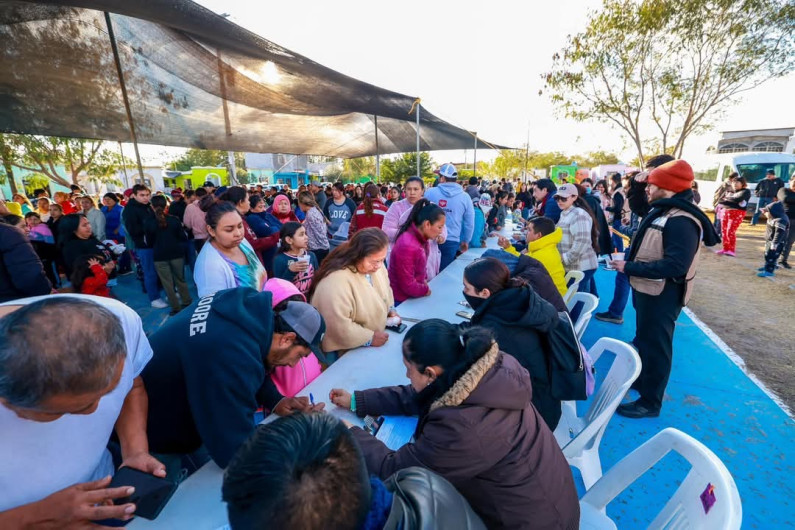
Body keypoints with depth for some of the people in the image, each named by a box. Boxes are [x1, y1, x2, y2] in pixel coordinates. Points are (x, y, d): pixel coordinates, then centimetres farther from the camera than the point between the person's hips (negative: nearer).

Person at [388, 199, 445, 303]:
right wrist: (425, 290, -10)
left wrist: (424, 280, -2)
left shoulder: (421, 239, -3)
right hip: (402, 301, -8)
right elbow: (408, 285, -24)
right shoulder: (407, 246, -30)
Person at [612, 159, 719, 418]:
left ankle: (650, 402, 21)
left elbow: (675, 265, -31)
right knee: (644, 339, 24)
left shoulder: (682, 221, -24)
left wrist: (629, 268, -27)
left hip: (662, 295, -10)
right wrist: (628, 263, 4)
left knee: (654, 345, 4)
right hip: (647, 289, 10)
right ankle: (640, 380, 45)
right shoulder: (661, 211, 8)